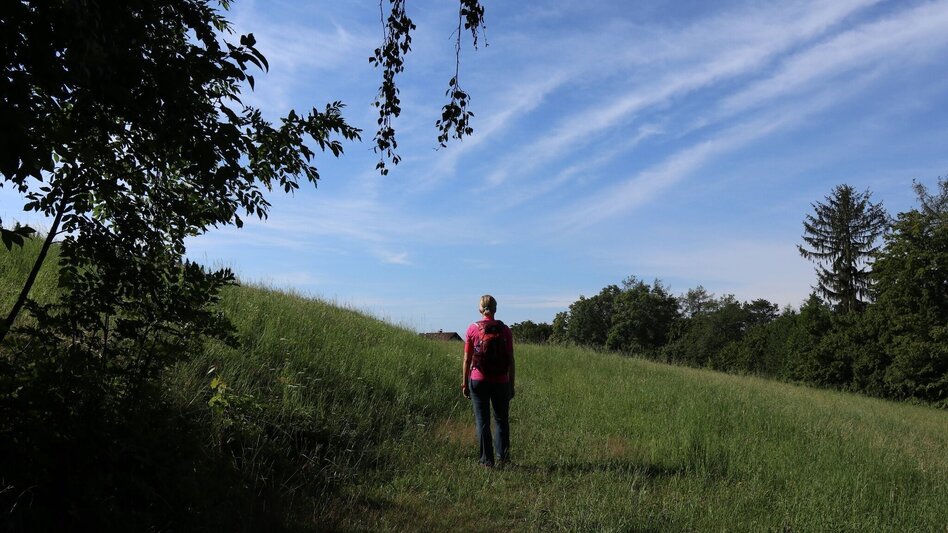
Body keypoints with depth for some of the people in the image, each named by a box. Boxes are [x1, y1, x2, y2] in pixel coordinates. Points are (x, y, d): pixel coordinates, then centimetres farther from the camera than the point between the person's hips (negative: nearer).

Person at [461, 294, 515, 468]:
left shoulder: (473, 329, -4)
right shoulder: (504, 330, -3)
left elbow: (467, 360, -3)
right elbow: (511, 361, -2)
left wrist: (464, 384, 5)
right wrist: (512, 385, 7)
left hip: (478, 381, -1)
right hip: (501, 382, 1)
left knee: (482, 421, 8)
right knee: (502, 419, 18)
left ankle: (487, 460, 9)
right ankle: (503, 456, 16)